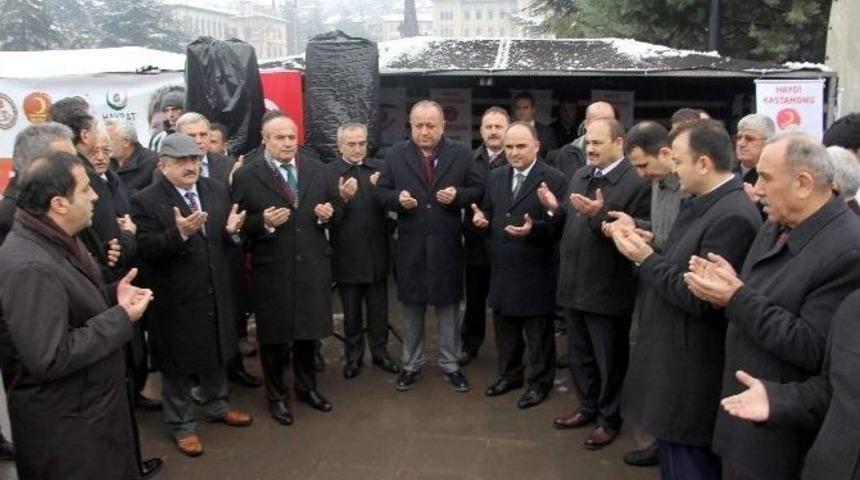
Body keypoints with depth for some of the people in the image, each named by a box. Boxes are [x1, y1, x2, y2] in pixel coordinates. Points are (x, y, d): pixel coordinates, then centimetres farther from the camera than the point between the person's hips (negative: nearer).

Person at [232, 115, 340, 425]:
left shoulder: (317, 170, 5)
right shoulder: (246, 176, -6)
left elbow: (336, 209, 11)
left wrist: (328, 214, -11)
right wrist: (264, 222, -24)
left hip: (312, 265, 3)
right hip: (272, 269, -3)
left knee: (308, 330, 17)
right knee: (274, 335, 10)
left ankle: (307, 387, 38)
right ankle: (276, 396, 30)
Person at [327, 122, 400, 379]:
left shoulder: (379, 168, 1)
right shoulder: (329, 172, -7)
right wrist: (343, 198, -29)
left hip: (376, 252, 2)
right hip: (347, 254, -2)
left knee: (379, 309, 14)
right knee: (351, 311, 13)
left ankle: (380, 352, 31)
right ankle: (353, 356, 29)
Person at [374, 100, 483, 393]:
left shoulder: (460, 153, 1)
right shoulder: (395, 155, 2)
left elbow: (477, 189, 3)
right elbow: (381, 191, 5)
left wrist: (457, 195, -16)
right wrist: (397, 199, -15)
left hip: (447, 245, 0)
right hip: (410, 246, 1)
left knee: (448, 308, 10)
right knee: (411, 308, 12)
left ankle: (450, 365, 24)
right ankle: (411, 364, 27)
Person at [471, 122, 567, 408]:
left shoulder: (554, 179, -12)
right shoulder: (495, 177, 8)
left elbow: (560, 225, -14)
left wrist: (533, 228, -30)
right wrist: (482, 217, -6)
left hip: (535, 271, -6)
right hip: (502, 268, 6)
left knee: (538, 332, 9)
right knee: (505, 328, 20)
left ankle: (539, 382, 25)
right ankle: (509, 375, 38)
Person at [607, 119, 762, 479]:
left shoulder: (733, 216, -24)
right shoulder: (700, 203, 7)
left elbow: (700, 299, -25)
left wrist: (646, 258, -18)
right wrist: (643, 244, -5)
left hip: (689, 374, -9)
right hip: (672, 360, 10)